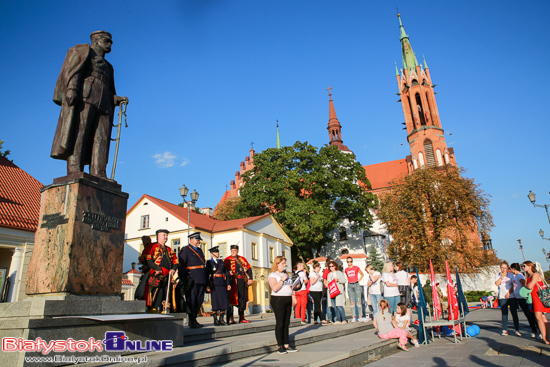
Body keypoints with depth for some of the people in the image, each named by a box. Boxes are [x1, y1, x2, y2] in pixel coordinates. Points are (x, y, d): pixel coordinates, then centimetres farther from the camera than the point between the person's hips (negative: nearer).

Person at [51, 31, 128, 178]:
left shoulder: (108, 67, 37)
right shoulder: (82, 50, 21)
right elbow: (71, 70, 2)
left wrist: (118, 99, 7)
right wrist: (71, 88, -16)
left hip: (103, 103, 5)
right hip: (83, 96, -5)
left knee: (101, 138, -13)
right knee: (78, 130, -20)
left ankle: (99, 176, -25)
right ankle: (74, 170, -31)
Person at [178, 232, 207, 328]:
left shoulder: (200, 250, 21)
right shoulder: (185, 250, -1)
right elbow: (181, 265, -7)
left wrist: (206, 280, 17)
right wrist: (184, 279, -15)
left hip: (201, 280, 7)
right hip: (192, 280, -7)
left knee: (199, 301, 9)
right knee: (191, 301, -3)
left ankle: (194, 319, 20)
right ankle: (192, 322, 4)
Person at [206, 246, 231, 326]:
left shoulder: (221, 261, 17)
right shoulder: (209, 262, 4)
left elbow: (226, 273, 14)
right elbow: (207, 274, -1)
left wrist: (228, 284, 6)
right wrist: (207, 286, -9)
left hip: (223, 284, 4)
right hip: (214, 285, -4)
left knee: (224, 302, 2)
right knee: (215, 303, -2)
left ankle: (221, 319, 13)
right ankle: (215, 320, 8)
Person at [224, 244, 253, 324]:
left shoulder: (242, 259, 15)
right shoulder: (227, 260, 4)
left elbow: (249, 269, 14)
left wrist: (250, 279, 2)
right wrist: (229, 272, -26)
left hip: (242, 282, 4)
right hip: (233, 282, -4)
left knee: (242, 299, 7)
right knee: (231, 299, -6)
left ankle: (242, 318, 16)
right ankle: (230, 318, 1)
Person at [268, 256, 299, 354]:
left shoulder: (285, 274, 19)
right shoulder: (272, 275, -6)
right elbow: (274, 288, -20)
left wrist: (293, 286, 8)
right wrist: (282, 280, -16)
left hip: (288, 299, 8)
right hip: (278, 300, -8)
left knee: (286, 323, 9)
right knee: (280, 323, -6)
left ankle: (286, 345, 15)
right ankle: (280, 346, 1)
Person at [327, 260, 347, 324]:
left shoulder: (339, 273, 5)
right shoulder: (329, 274, 21)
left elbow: (344, 280, 0)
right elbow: (327, 282, 23)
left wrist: (338, 280, -14)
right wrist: (328, 284, 1)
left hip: (338, 291, -5)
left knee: (339, 305, -14)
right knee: (335, 306, 3)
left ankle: (344, 319, -8)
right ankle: (338, 320, 8)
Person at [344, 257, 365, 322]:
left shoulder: (356, 268, -1)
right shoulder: (346, 270, 8)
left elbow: (362, 274, 10)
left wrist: (358, 280, 0)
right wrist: (349, 280, 8)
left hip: (356, 284, -3)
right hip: (350, 285, 3)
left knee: (358, 302, -2)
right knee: (352, 302, 2)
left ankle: (360, 317, 4)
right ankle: (353, 317, 6)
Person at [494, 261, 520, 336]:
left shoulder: (511, 275, 7)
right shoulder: (497, 275, 9)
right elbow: (497, 284, -6)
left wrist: (509, 293, -9)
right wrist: (502, 276, -8)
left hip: (511, 296, -1)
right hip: (502, 297, 1)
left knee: (514, 313, -1)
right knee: (504, 314, 2)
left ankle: (517, 330, 8)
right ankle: (505, 330, 7)